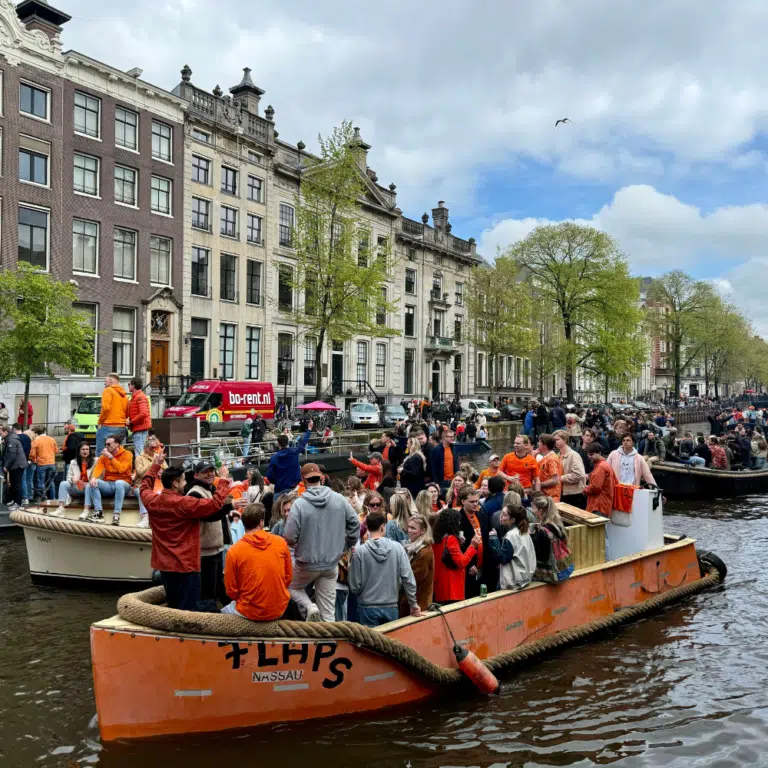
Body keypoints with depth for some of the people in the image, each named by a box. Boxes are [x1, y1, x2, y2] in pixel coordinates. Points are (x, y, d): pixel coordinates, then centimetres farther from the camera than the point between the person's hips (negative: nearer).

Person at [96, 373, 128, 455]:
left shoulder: (108, 390, -2)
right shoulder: (124, 395, 18)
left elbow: (106, 407, -15)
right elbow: (127, 413, 12)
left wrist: (99, 421, -4)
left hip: (108, 427, -8)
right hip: (122, 428, 8)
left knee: (101, 453, -7)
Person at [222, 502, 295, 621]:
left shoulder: (234, 551, -14)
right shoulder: (281, 542, -8)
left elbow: (231, 590, -5)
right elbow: (288, 577, 4)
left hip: (250, 612, -2)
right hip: (279, 610, 2)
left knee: (224, 611, 30)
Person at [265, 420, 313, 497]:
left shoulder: (274, 457, -10)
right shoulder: (294, 452, -7)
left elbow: (269, 476, -9)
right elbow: (303, 442, 8)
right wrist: (309, 429, 21)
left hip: (280, 489, -1)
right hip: (294, 487, 1)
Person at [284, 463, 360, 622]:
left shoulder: (299, 504, -18)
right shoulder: (339, 499, -6)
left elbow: (290, 538, -17)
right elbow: (355, 524, 1)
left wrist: (294, 544, 7)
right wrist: (347, 546, 16)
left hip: (307, 563, -3)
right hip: (332, 563, 3)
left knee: (293, 587, 26)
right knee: (328, 611, 12)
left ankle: (309, 607, 0)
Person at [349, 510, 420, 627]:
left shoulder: (359, 551, -10)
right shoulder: (397, 548, -5)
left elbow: (354, 586, -6)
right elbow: (408, 578, -6)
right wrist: (413, 604, 5)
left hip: (368, 608, -1)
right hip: (391, 607, 1)